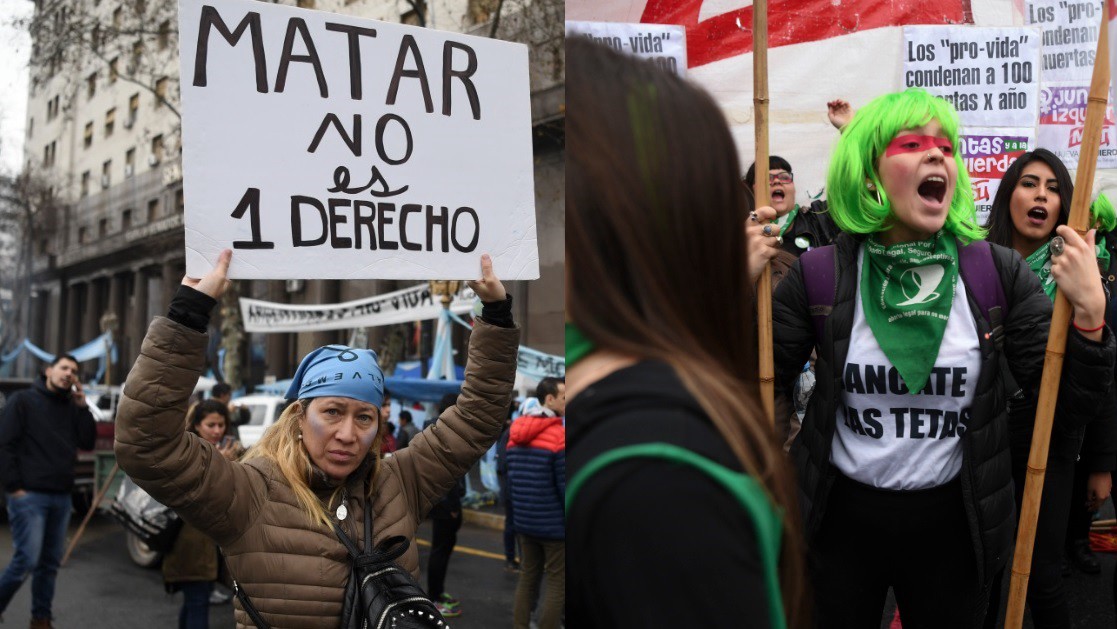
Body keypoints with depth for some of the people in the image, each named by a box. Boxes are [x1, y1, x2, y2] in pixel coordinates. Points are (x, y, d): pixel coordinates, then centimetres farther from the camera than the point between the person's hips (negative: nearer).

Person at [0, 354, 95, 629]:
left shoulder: (72, 407, 15)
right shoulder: (23, 400, -1)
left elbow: (88, 443, 6)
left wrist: (82, 404, 0)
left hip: (61, 497, 6)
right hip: (29, 496, -6)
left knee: (51, 562, 8)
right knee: (26, 560, -12)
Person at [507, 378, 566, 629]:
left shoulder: (516, 434, 8)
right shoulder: (559, 435, -16)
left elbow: (511, 480, 13)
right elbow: (565, 487, -17)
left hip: (525, 522, 7)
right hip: (554, 524, -7)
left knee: (527, 578, 15)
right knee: (557, 584, 1)